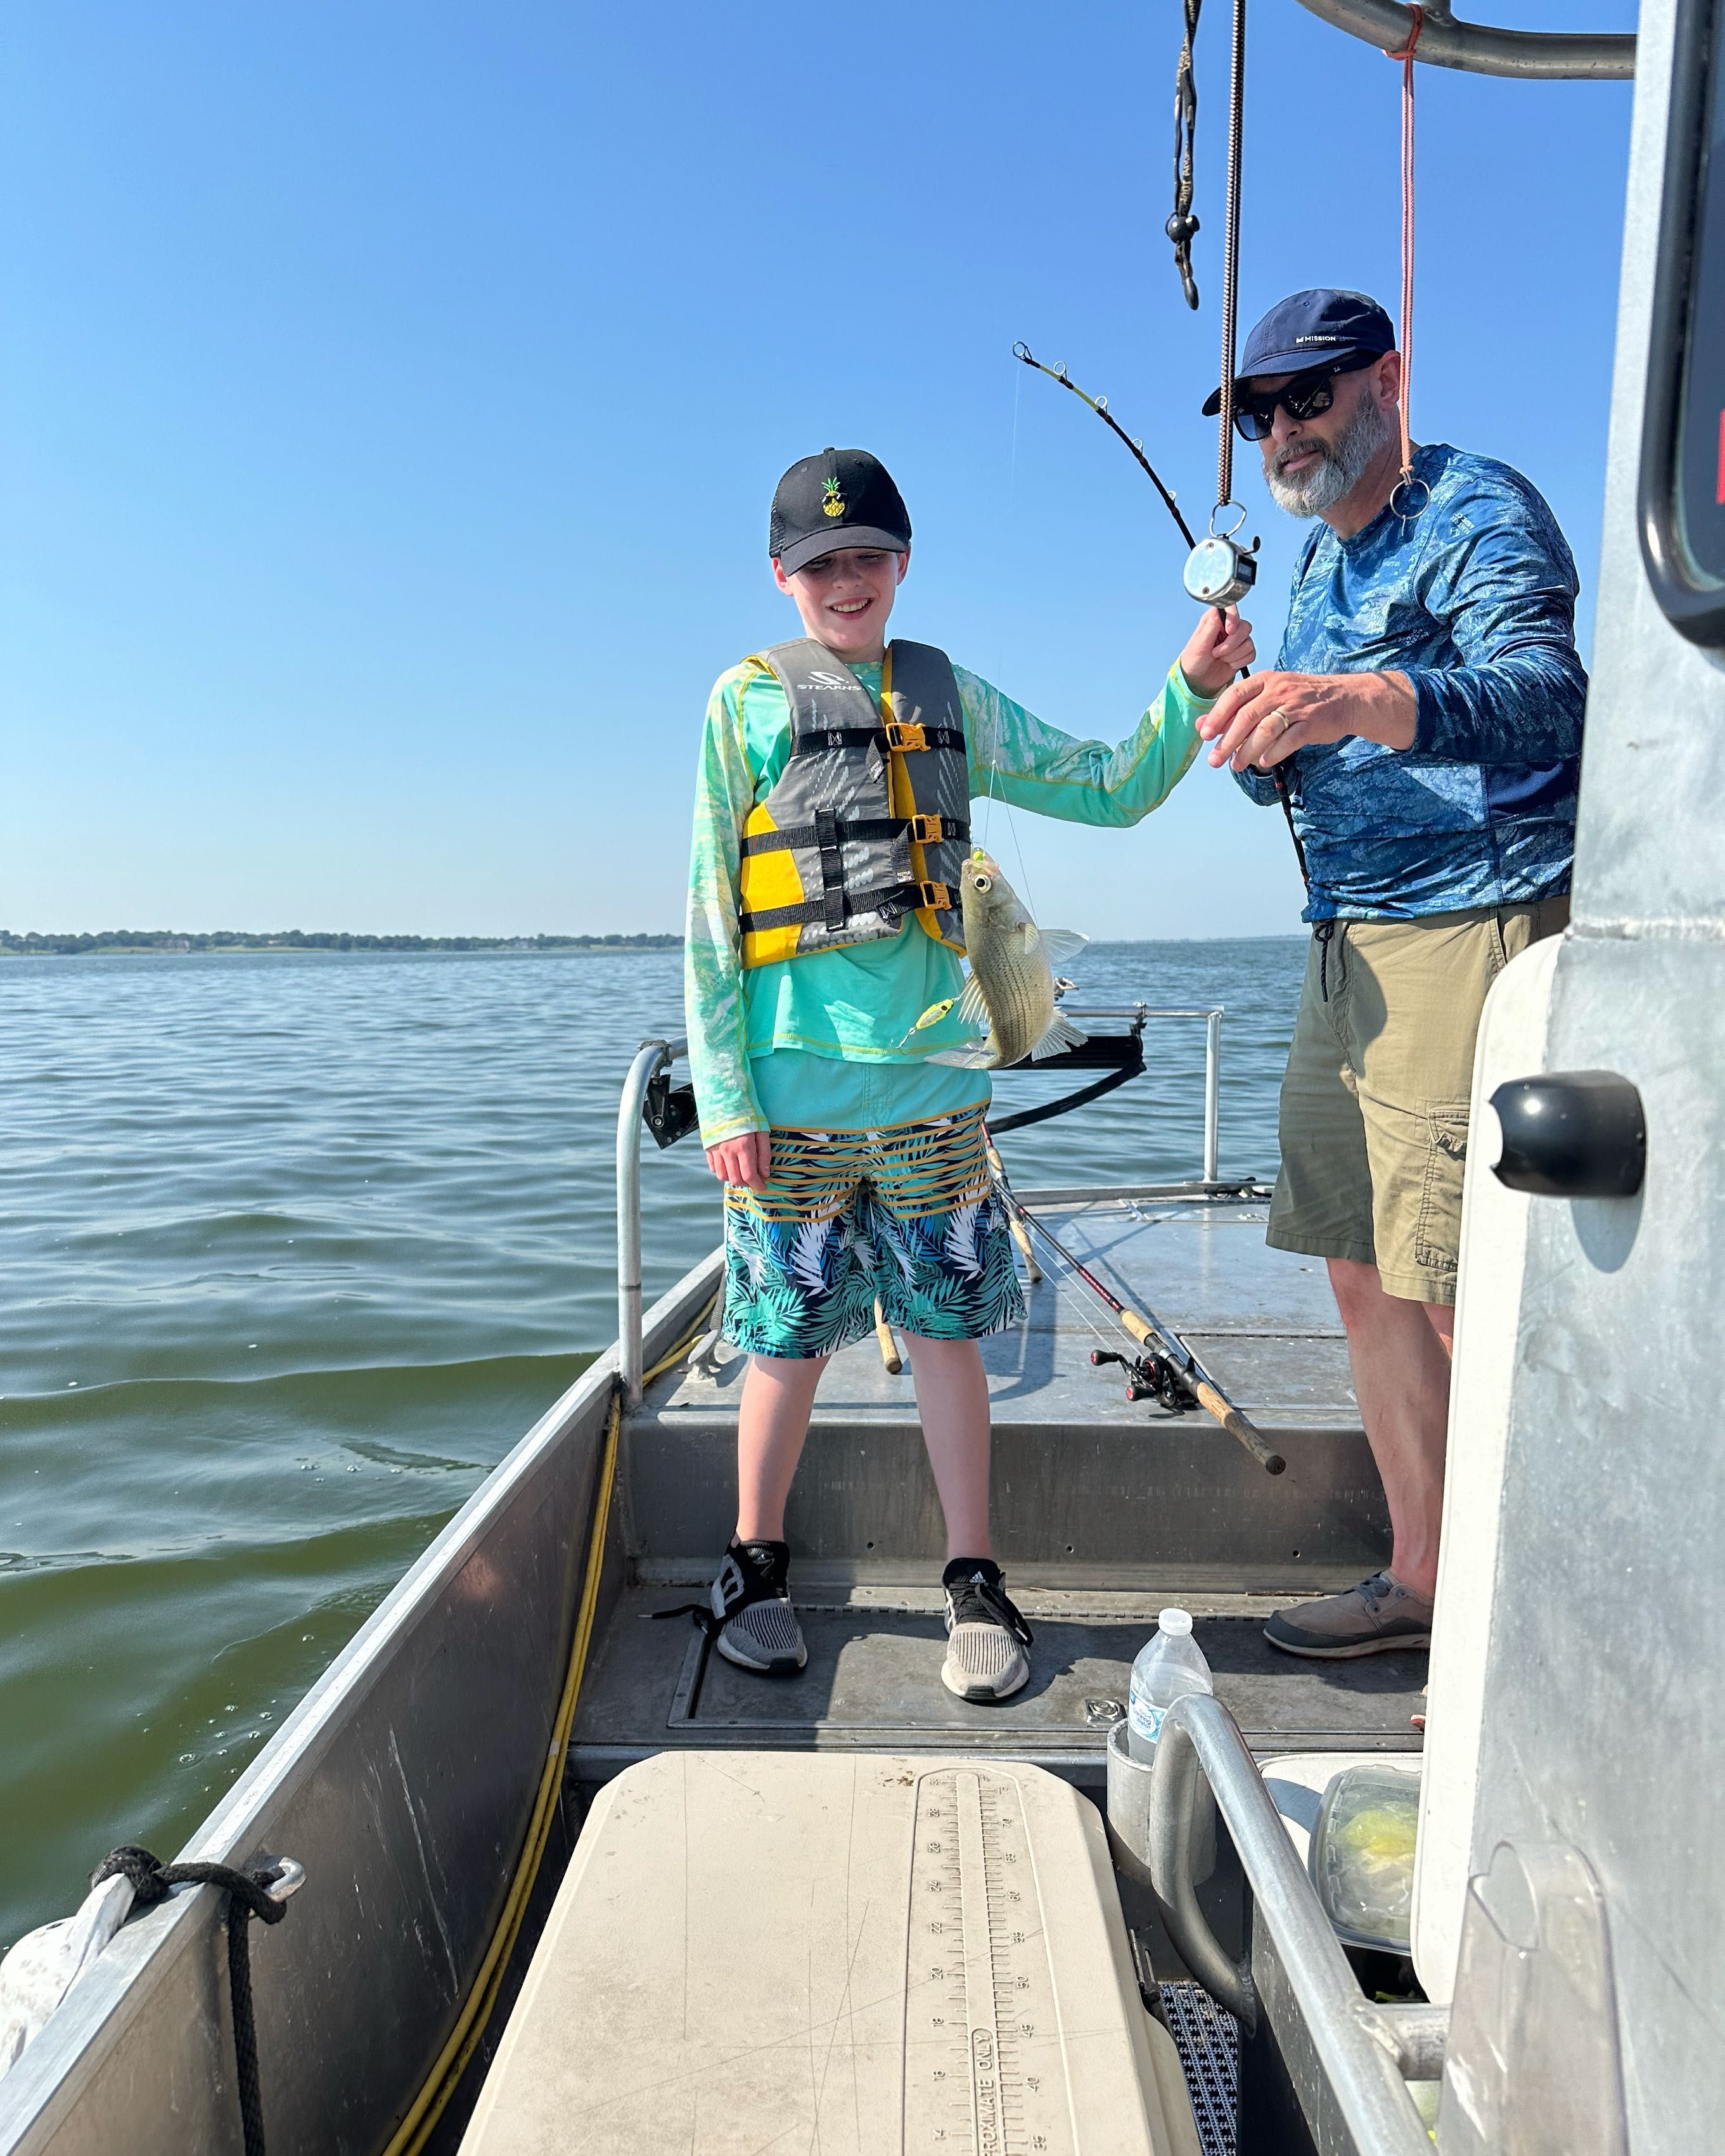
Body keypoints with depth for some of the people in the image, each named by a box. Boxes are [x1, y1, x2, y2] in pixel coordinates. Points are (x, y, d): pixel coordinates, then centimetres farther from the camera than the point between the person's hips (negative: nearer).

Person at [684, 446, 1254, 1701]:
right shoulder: (747, 701, 4)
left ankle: (974, 1582, 22)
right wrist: (723, 1092, -6)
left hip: (930, 1079, 2)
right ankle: (756, 1567, 28)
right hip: (794, 1088, -2)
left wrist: (1193, 686, -1)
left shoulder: (952, 700, 13)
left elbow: (1110, 791, 15)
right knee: (790, 1336, 7)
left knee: (949, 1326, 7)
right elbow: (712, 910, 0)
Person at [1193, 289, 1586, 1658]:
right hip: (1348, 950, 9)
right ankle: (1421, 1582, 22)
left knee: (1468, 1300, -9)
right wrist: (1254, 736, 0)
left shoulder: (1480, 513, -5)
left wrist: (1360, 701, -42)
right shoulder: (1316, 565, 21)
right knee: (1368, 1280, 9)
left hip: (1471, 935, -8)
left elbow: (1544, 699, -24)